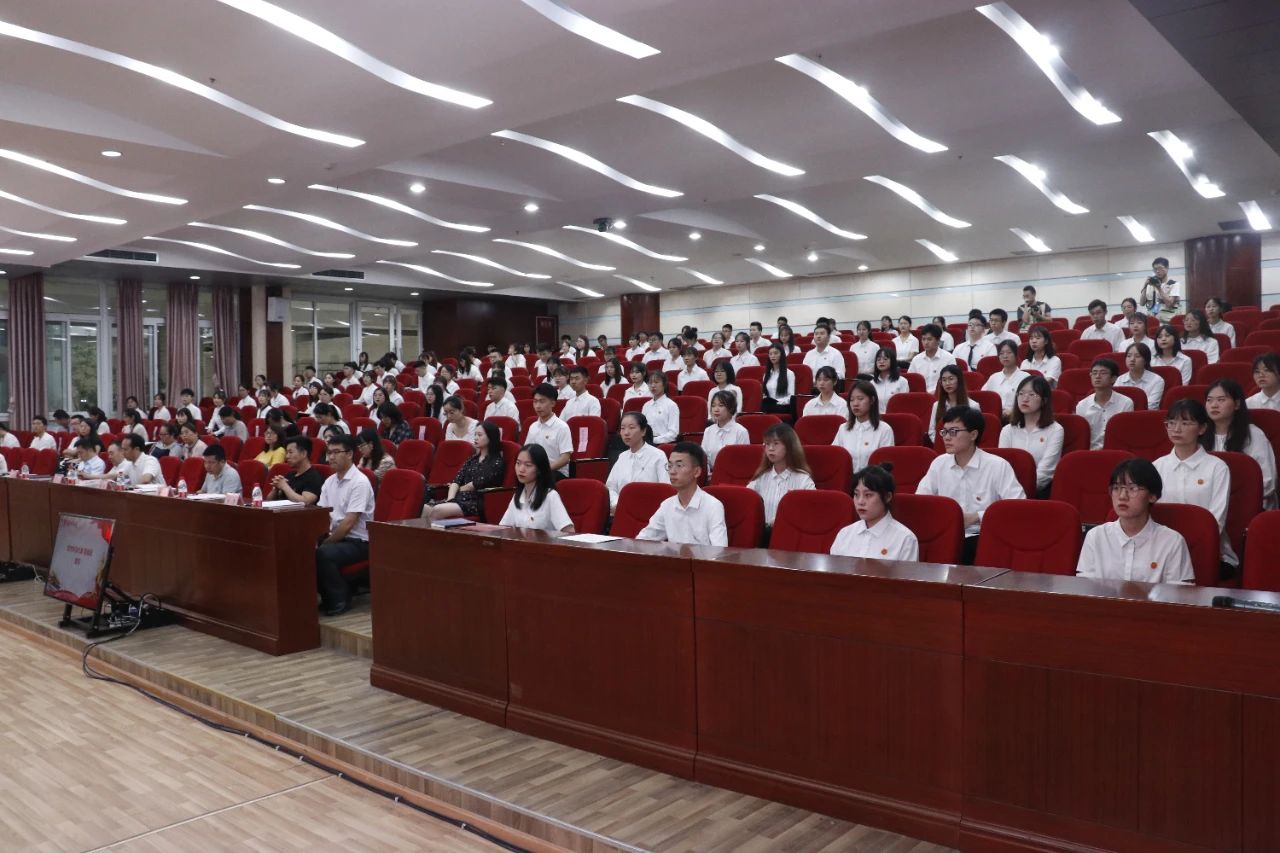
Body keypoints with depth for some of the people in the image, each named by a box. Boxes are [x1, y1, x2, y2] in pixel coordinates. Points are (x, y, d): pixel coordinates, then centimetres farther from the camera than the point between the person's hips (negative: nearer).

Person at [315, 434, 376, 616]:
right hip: (336, 537, 7)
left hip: (358, 541, -7)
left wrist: (326, 543, -16)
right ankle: (327, 597, 0)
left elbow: (348, 523, -19)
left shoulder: (360, 482, -15)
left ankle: (340, 600, -9)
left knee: (323, 554, -31)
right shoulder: (329, 482, 10)